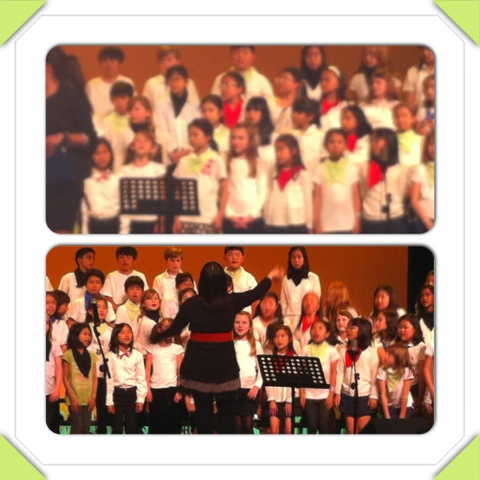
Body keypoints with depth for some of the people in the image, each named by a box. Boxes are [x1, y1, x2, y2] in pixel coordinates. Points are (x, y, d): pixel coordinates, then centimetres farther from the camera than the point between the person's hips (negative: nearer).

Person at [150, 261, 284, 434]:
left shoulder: (191, 303, -9)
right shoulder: (232, 301, -7)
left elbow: (174, 329, -1)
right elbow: (256, 293, 9)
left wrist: (155, 337, 18)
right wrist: (271, 276, 28)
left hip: (198, 364, 1)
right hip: (224, 363, 0)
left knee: (203, 409, 9)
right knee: (226, 410, 7)